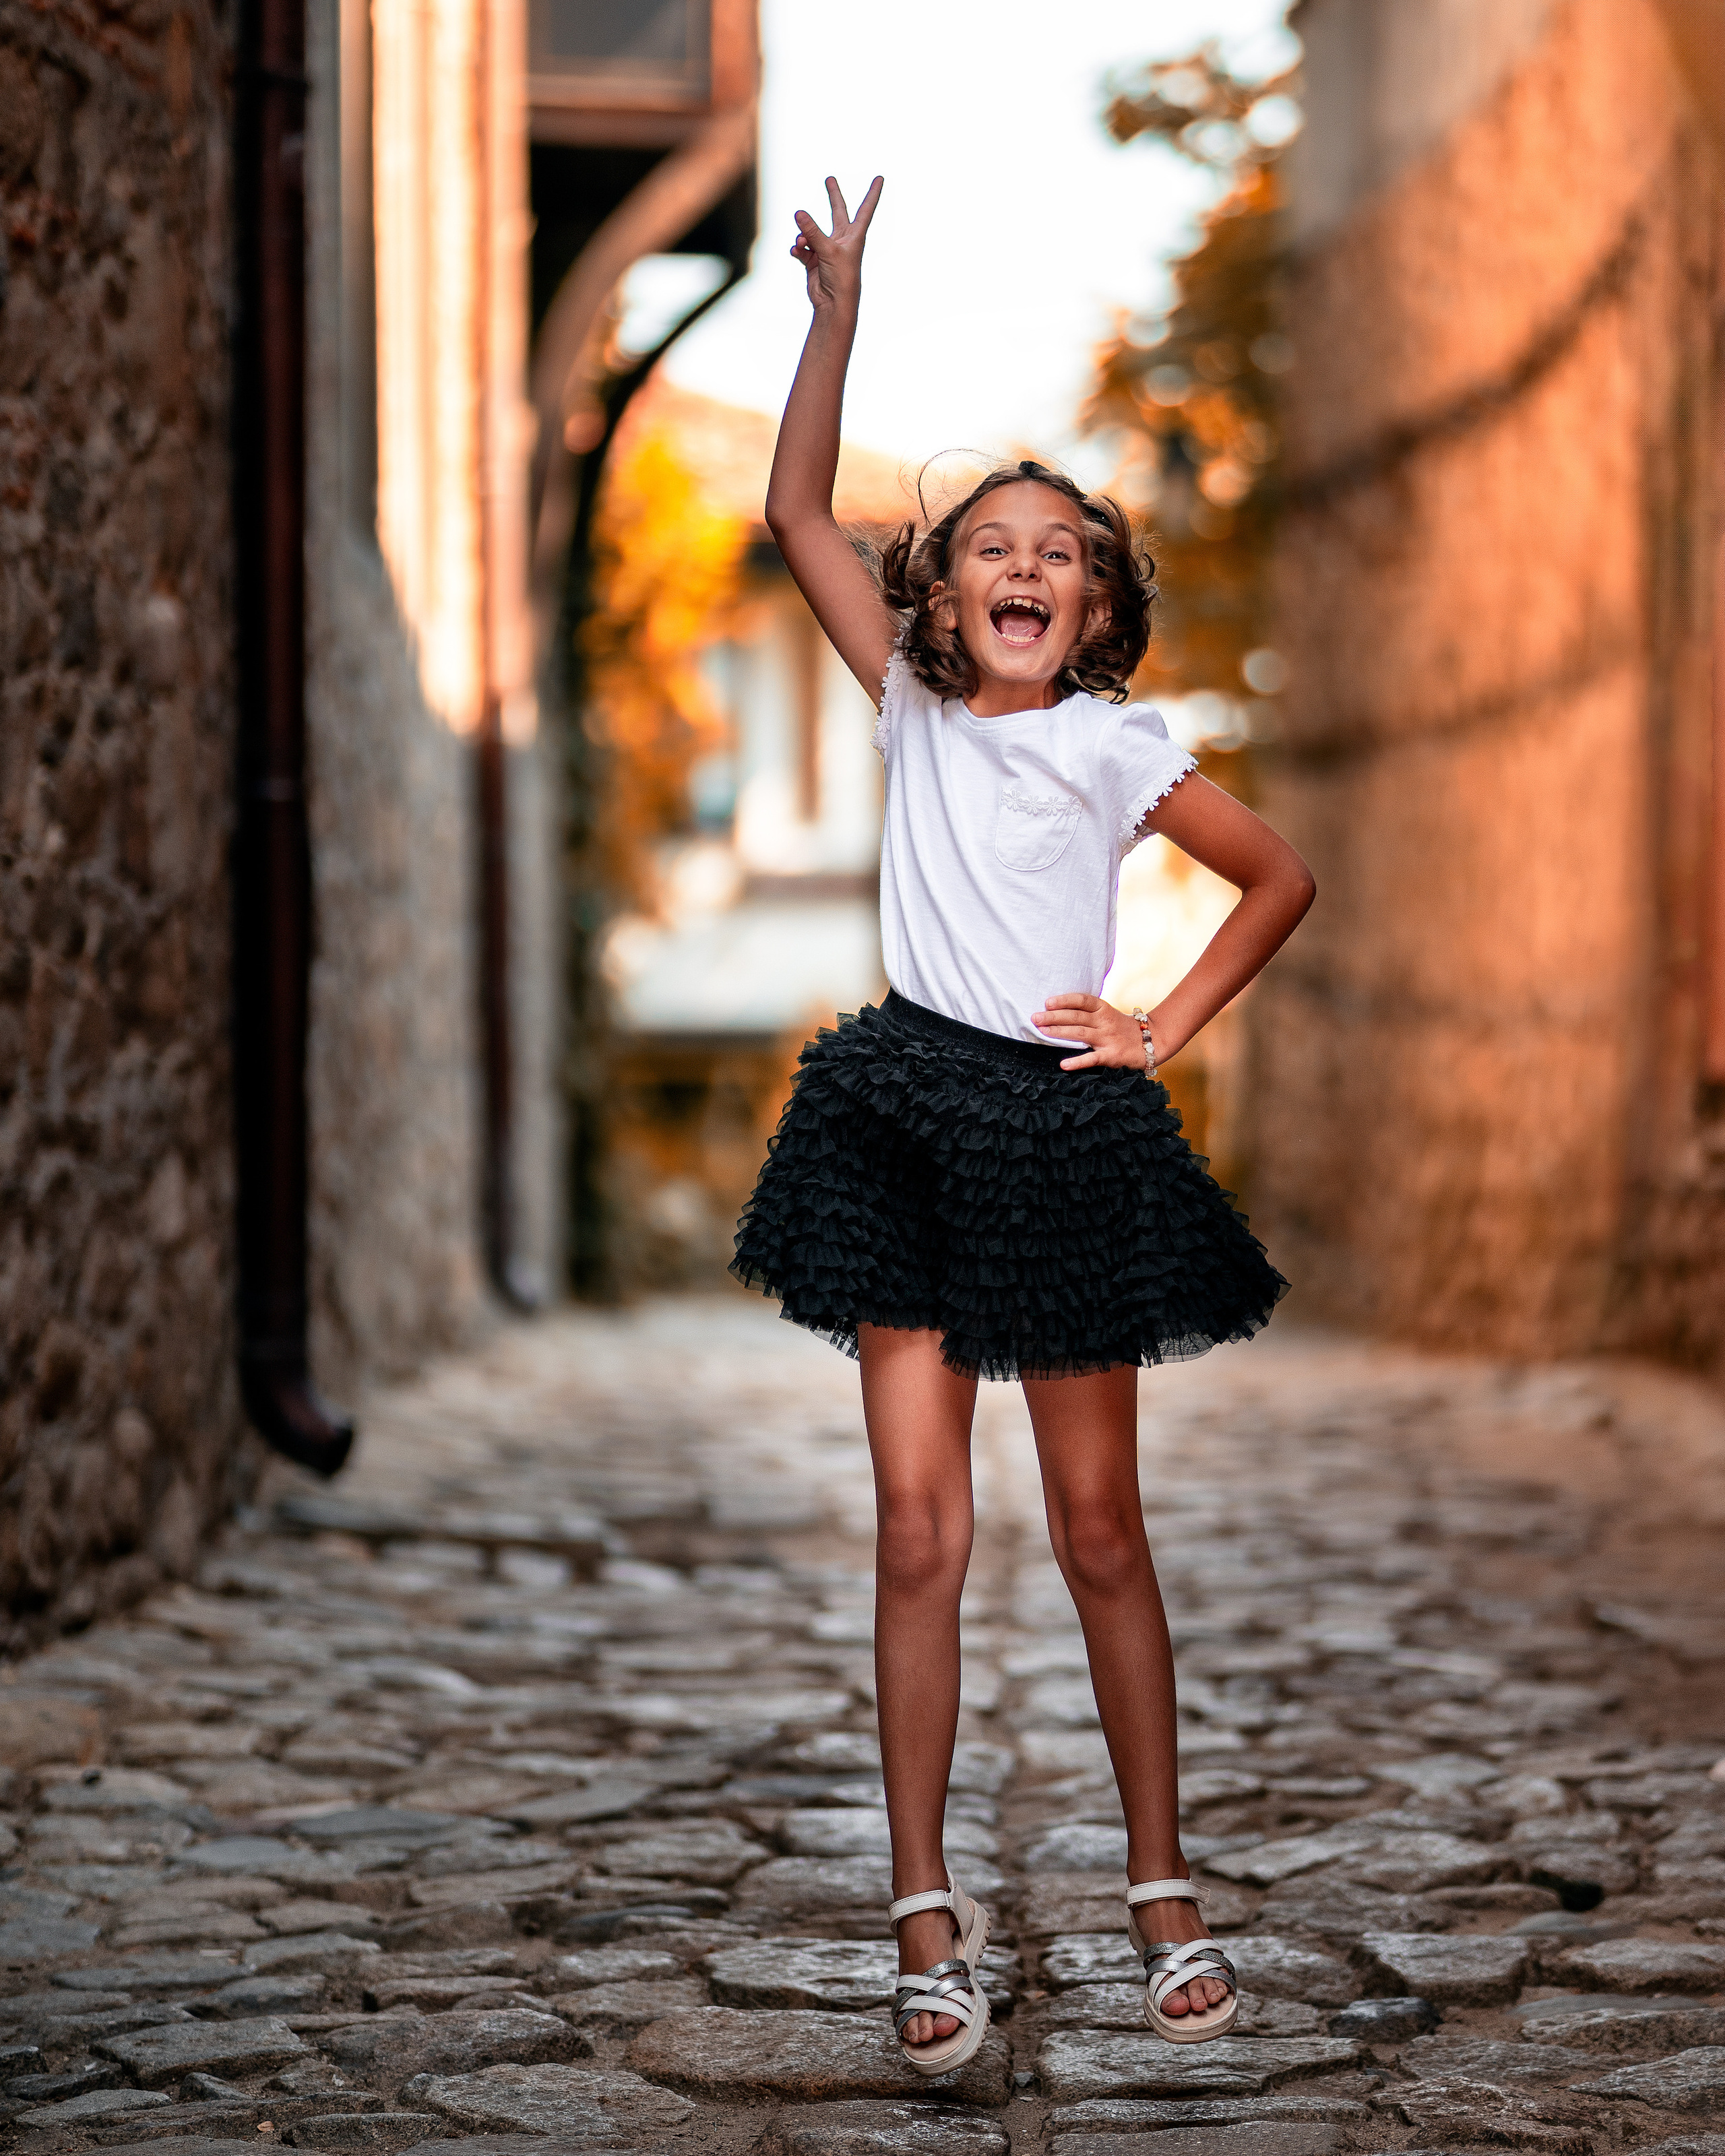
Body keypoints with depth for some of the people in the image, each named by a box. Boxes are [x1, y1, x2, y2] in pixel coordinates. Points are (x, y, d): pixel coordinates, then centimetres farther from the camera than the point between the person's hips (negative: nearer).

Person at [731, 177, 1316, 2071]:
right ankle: (927, 1912, 3)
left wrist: (1168, 1027, 4)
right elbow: (798, 513, 3)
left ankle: (1161, 1885, 17)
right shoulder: (912, 706, 7)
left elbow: (1281, 877, 11)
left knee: (1098, 1530, 5)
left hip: (1067, 1127, -1)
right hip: (904, 1116, 1)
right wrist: (838, 310, -2)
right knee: (917, 1528, -3)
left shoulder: (1115, 746, 2)